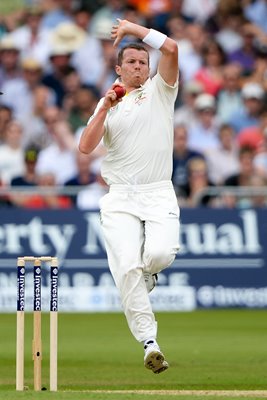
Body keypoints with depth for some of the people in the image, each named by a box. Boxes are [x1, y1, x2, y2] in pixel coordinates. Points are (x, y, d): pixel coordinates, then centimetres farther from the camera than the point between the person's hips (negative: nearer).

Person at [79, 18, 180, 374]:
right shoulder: (107, 105, 15)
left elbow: (171, 49, -6)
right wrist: (105, 108, -7)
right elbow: (86, 147, 1)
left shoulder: (159, 91, 11)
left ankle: (146, 271, 13)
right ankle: (149, 342, -14)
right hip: (120, 198, 1)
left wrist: (134, 29, 2)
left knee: (160, 254, -25)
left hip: (159, 195, -1)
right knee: (127, 268, -16)